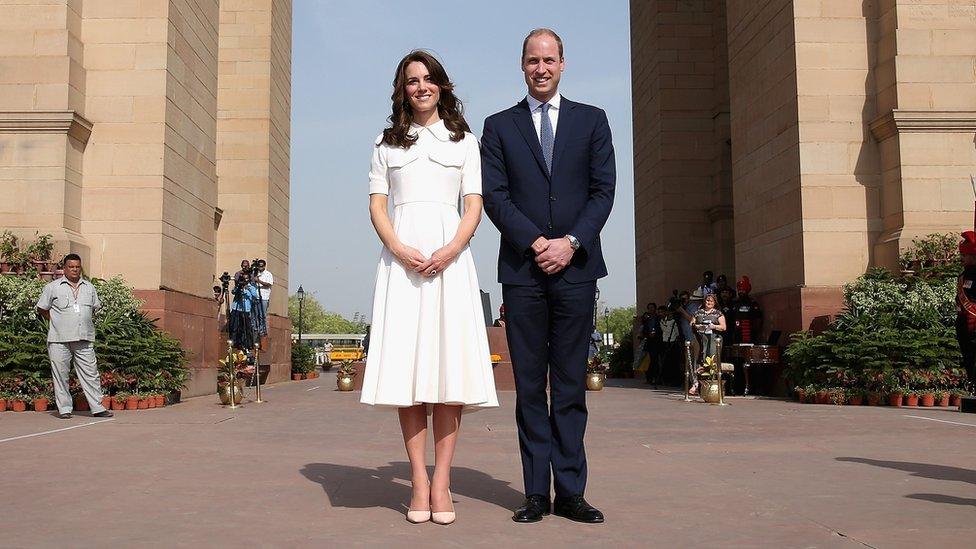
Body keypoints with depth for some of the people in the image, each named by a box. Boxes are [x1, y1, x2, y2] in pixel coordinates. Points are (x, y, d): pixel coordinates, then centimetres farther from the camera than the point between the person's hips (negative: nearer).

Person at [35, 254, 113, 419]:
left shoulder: (89, 288, 14)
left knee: (91, 374, 1)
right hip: (59, 340, -2)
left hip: (84, 339, 3)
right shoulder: (52, 287, 3)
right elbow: (42, 309, 9)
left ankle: (98, 407, 3)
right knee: (61, 375, 1)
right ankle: (64, 409, 9)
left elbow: (95, 308, 26)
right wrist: (56, 322, 5)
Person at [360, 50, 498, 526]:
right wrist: (400, 249, -11)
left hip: (450, 254, 0)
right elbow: (376, 205, 9)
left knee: (449, 363, -7)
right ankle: (419, 481, -3)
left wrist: (450, 250, -12)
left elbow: (474, 205, 7)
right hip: (402, 253, 1)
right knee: (406, 363, -6)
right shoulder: (387, 142, 17)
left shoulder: (465, 141, 16)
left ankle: (441, 482, -5)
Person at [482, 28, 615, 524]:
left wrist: (570, 242, -9)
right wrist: (535, 242, -11)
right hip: (522, 269, 0)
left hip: (576, 265, 0)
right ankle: (537, 493, 7)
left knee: (570, 385, 3)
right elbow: (494, 196, 2)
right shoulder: (499, 126, 11)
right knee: (529, 385, 2)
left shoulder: (591, 120, 13)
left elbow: (603, 190, 5)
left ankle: (570, 492, 7)